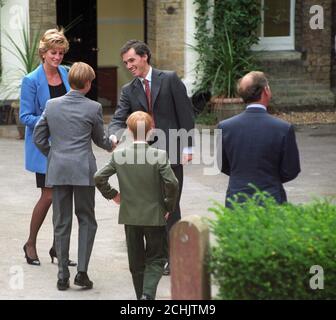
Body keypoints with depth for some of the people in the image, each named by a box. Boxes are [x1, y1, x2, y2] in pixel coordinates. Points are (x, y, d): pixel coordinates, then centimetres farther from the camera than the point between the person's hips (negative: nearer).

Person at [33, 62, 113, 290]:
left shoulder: (52, 105, 3)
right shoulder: (93, 108, -5)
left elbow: (39, 138, 7)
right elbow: (100, 139, 8)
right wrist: (112, 146, 30)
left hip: (57, 171, 3)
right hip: (83, 171, -3)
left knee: (61, 223, 8)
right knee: (87, 220, 8)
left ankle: (63, 276, 10)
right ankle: (82, 272, 0)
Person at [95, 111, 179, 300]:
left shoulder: (118, 155, -5)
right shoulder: (159, 156, -14)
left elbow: (99, 178, -5)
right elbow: (172, 183, -20)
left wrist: (112, 194, 10)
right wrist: (168, 206, -5)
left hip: (129, 216, 3)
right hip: (154, 216, -3)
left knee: (136, 261, 15)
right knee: (156, 259, 7)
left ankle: (142, 296, 22)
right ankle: (148, 293, -14)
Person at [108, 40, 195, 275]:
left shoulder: (170, 79, 0)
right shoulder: (129, 90, 10)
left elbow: (185, 113, -2)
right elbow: (119, 119, 1)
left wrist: (187, 147, -7)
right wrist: (114, 136, -22)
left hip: (170, 152, -3)